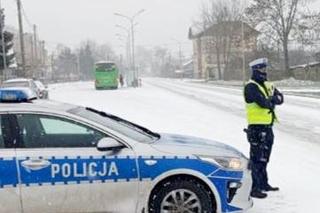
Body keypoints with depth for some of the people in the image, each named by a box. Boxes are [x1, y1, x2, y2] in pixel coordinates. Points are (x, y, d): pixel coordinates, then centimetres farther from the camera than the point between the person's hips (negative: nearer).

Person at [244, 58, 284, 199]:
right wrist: (272, 101, -4)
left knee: (264, 158, 19)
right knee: (256, 158, -7)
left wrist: (272, 99, -14)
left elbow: (280, 98, 5)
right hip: (257, 128, -9)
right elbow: (262, 102, -24)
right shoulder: (251, 87, -12)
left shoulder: (268, 85, 15)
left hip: (268, 127, 9)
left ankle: (263, 184, 32)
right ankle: (254, 188, -3)